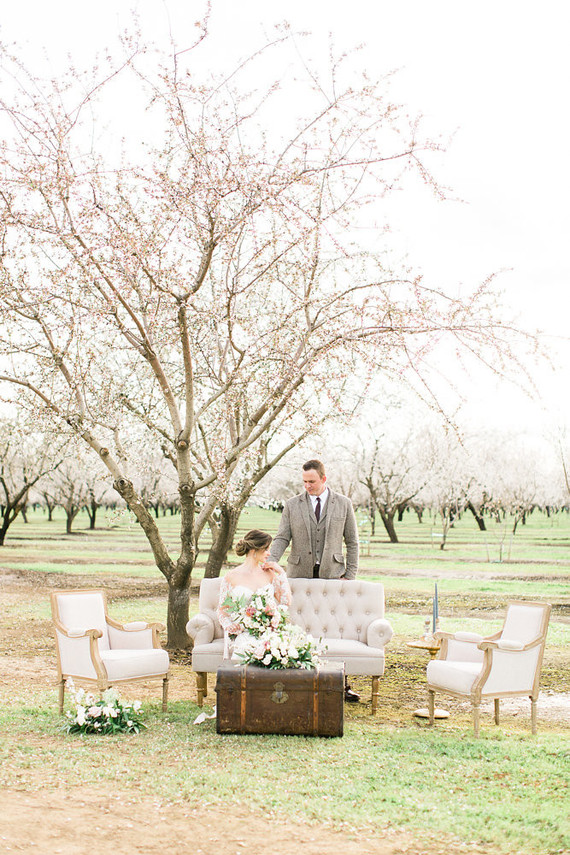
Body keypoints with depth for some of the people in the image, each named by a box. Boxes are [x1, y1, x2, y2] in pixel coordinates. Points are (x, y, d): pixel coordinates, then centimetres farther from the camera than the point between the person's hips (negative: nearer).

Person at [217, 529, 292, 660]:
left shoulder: (269, 574, 14)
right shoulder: (232, 576, 4)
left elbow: (286, 602, 10)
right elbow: (222, 609, 8)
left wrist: (281, 573, 9)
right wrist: (231, 626, -12)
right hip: (242, 633, -3)